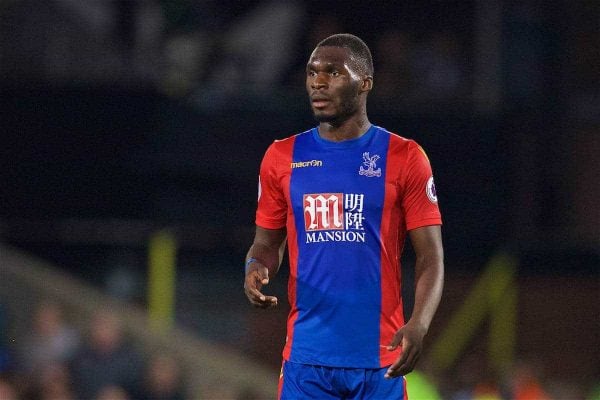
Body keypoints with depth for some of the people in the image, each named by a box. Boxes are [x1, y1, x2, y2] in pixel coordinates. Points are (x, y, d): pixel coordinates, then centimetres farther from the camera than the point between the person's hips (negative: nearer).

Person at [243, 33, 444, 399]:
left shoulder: (404, 159, 0)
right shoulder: (283, 158, 8)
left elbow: (431, 257, -2)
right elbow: (268, 243, 16)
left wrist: (419, 325, -19)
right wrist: (256, 267, -8)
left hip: (380, 359, -2)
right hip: (307, 354, 2)